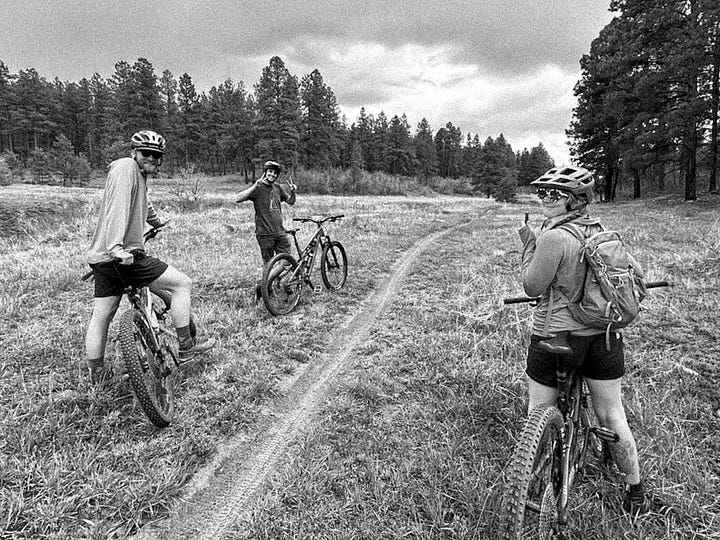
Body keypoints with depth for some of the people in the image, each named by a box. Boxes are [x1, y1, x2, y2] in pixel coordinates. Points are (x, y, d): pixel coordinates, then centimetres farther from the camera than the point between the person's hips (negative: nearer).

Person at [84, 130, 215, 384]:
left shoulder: (139, 173, 21)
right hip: (122, 256, -11)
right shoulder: (126, 168, -10)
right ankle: (186, 347, 2)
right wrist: (116, 247, -35)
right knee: (182, 284, -6)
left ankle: (97, 374, 26)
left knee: (100, 316, 14)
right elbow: (118, 207, -24)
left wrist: (157, 222, 59)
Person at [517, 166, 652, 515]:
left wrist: (528, 247, -3)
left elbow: (532, 287, -13)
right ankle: (635, 493, 33)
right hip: (605, 335, 6)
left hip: (556, 336, -6)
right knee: (611, 414, 18)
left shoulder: (553, 237, -18)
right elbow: (637, 273, 12)